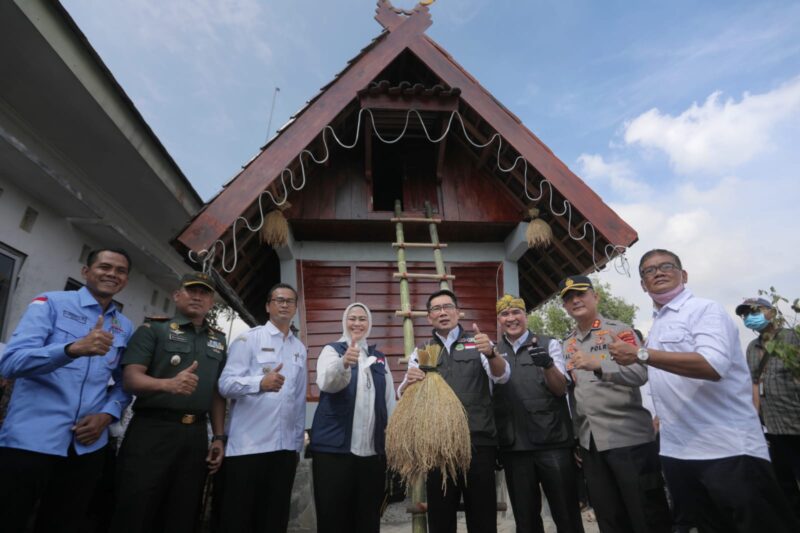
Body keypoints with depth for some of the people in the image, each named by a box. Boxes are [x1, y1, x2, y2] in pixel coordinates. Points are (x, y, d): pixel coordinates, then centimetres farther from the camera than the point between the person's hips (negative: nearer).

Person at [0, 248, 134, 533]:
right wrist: (74, 348, -33)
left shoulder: (125, 326, 9)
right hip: (32, 438, -4)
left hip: (88, 444, 4)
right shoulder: (50, 303, -4)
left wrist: (107, 415, -8)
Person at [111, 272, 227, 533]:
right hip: (152, 431, -4)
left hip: (196, 436, 4)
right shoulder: (153, 329, 2)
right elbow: (131, 377, -10)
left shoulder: (218, 340, 14)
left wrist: (219, 437, 9)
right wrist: (168, 383, -29)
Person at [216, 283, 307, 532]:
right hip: (248, 445, -4)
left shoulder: (300, 348, 11)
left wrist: (298, 444, 13)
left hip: (285, 447, 5)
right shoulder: (248, 339, -2)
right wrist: (261, 383, -30)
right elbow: (225, 383, -12)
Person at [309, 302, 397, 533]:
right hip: (334, 447, -3)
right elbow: (326, 383, -22)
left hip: (373, 449, 4)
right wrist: (344, 363, -42)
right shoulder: (332, 350, 0)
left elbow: (390, 399, 16)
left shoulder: (379, 358, 14)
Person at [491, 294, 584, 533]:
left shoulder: (549, 344, 1)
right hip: (513, 446, 2)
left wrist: (548, 364, -27)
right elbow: (486, 394, 6)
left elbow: (560, 389, -6)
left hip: (552, 441, -2)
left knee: (567, 514, 9)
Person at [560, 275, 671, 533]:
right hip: (589, 442, 6)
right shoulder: (567, 344, 11)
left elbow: (640, 373, -19)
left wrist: (598, 365, -35)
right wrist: (575, 437, 12)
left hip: (628, 437, -5)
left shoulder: (619, 331, -5)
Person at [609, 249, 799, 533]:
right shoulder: (656, 326, 14)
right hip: (676, 451, 8)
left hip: (728, 450, -7)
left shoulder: (706, 310, -9)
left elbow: (714, 365, -27)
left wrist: (641, 354, -26)